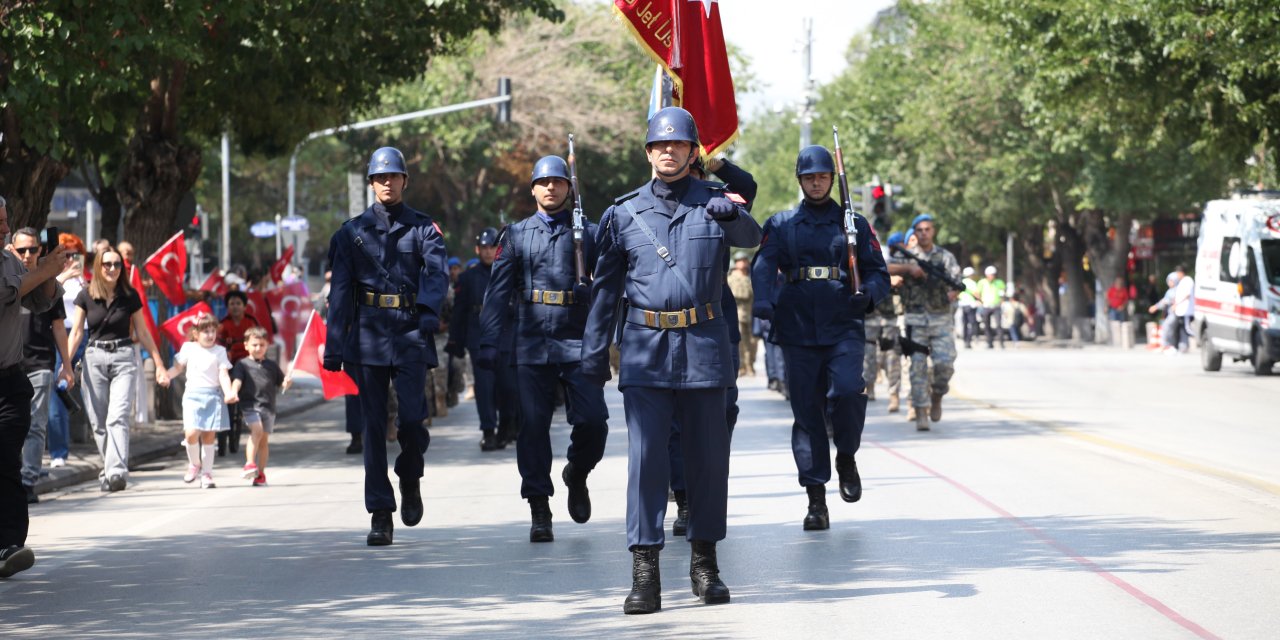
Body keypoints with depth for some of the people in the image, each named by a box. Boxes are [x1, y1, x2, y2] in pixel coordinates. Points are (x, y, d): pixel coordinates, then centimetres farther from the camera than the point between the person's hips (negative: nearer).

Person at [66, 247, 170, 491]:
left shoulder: (130, 296, 4)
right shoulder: (86, 296, 4)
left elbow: (142, 333, 11)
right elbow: (76, 333, 6)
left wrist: (159, 364, 11)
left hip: (124, 360, -2)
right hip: (94, 359, 2)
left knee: (118, 417, -16)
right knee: (98, 423, 3)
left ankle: (117, 472, -25)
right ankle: (109, 470, 14)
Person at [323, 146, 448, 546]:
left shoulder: (423, 228, 8)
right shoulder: (352, 232, 10)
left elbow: (436, 273, -8)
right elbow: (339, 290, 6)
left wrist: (430, 311, -28)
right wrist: (333, 345, -1)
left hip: (411, 335, -1)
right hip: (368, 335, 1)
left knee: (412, 417, -12)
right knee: (374, 426, -2)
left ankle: (410, 479, 20)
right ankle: (380, 516, 2)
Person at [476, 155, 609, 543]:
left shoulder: (589, 233, 8)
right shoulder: (517, 235, 10)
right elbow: (498, 292, 6)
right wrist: (489, 342, -3)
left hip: (578, 342, 0)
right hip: (532, 344, 1)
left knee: (593, 421, -10)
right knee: (533, 426, -1)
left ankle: (577, 475, 22)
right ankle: (539, 514, 7)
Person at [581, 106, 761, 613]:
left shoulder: (715, 203, 5)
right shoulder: (624, 214, 7)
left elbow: (750, 238, -16)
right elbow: (605, 287, 12)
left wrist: (731, 213, -38)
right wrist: (594, 352, 8)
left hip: (704, 348, 0)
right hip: (645, 350, 0)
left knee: (708, 456, 6)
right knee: (646, 457, -6)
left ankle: (704, 561, 19)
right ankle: (645, 572, -6)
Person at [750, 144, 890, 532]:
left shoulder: (854, 224, 13)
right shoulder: (781, 225, 12)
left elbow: (879, 274, 11)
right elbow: (764, 265, -4)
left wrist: (868, 295, -12)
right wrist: (763, 299, -25)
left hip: (844, 328, -1)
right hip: (797, 330, 1)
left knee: (847, 390, -24)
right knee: (806, 411, -1)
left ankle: (847, 457, 5)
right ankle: (816, 501, 5)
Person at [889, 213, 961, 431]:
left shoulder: (946, 257, 8)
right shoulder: (907, 257, 6)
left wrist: (953, 293, -26)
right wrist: (909, 268, -19)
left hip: (941, 318, 0)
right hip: (916, 320, 0)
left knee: (945, 363, -12)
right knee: (918, 366, -5)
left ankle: (937, 397, 15)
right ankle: (920, 413, -1)